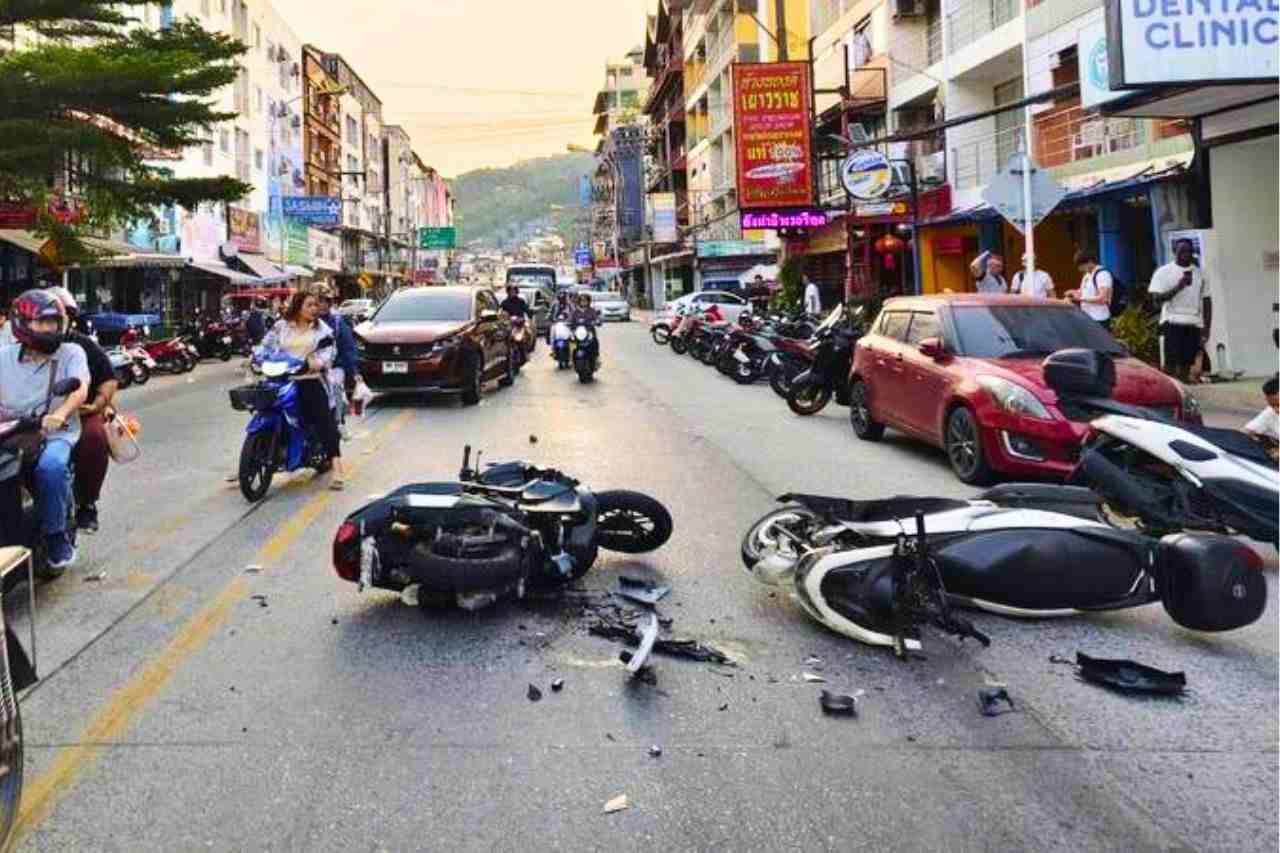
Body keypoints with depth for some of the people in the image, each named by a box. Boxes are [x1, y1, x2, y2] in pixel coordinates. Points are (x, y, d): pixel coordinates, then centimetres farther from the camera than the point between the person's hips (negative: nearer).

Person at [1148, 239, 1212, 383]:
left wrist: (1206, 327, 7)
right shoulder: (1163, 272, 2)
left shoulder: (1199, 273, 14)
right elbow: (1157, 298, -8)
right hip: (1173, 322, -4)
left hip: (1194, 323, 4)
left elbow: (1206, 301, 14)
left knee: (1187, 363, 4)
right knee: (1171, 363, -9)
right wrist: (1178, 287, -18)